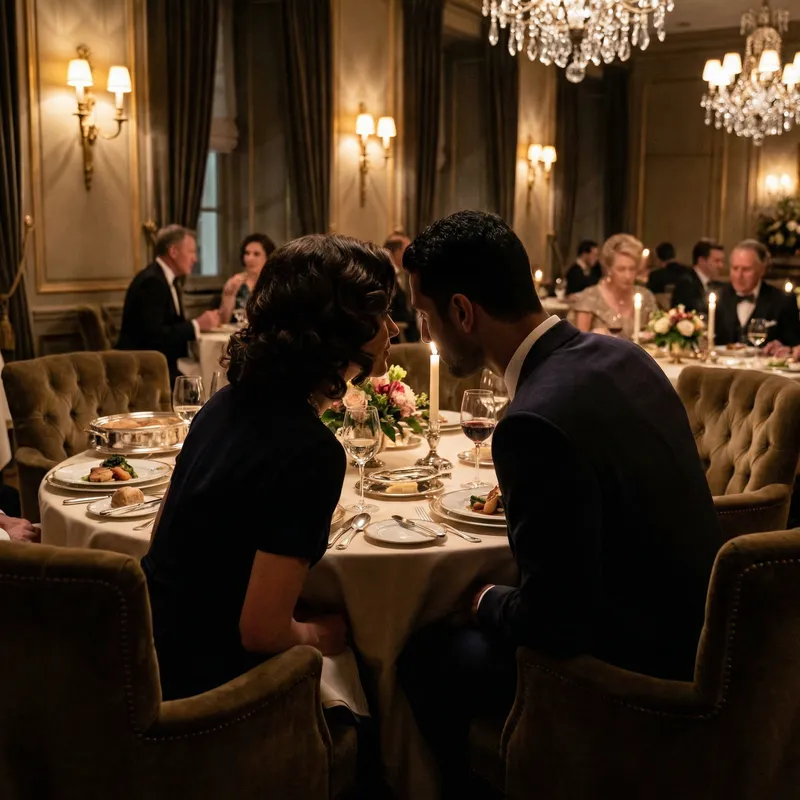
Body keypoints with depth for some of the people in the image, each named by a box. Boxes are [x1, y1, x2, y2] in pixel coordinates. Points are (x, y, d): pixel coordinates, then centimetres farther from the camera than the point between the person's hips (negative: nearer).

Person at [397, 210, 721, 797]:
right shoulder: (621, 356, -3)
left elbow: (555, 621, -24)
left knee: (425, 655, 2)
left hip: (642, 670, -8)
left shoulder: (535, 423, -30)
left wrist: (485, 601, -5)